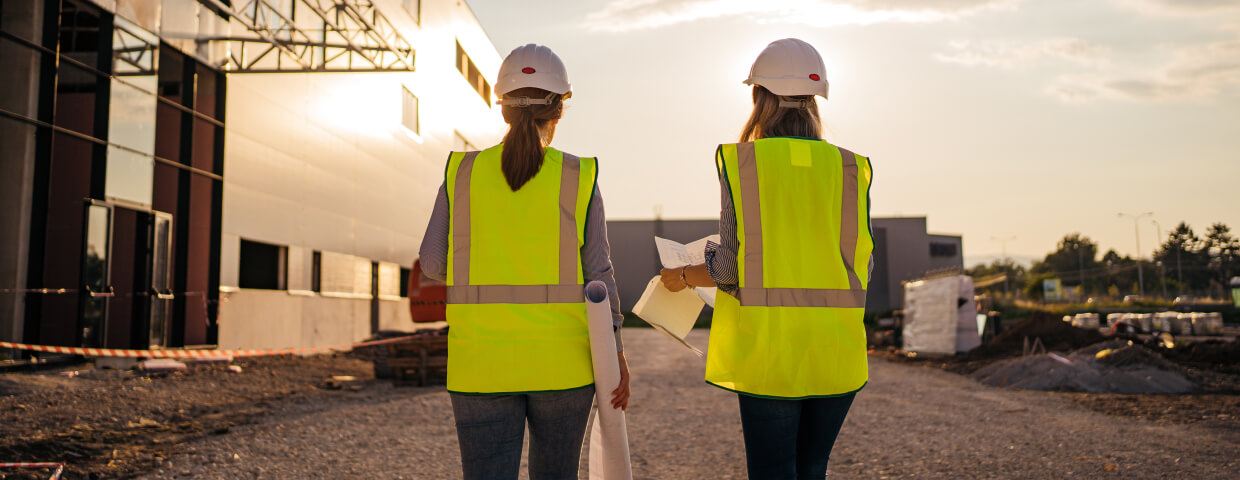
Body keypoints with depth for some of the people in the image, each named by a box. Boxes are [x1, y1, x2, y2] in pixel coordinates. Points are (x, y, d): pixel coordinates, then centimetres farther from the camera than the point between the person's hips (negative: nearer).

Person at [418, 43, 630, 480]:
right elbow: (596, 273, -5)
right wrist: (616, 352, 2)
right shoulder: (578, 178, -5)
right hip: (561, 361, 0)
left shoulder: (462, 173, -1)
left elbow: (434, 264, 4)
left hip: (482, 361, 0)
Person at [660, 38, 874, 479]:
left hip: (769, 348, -3)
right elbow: (860, 267, 4)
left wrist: (683, 276, 10)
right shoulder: (847, 167, 4)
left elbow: (731, 265, -9)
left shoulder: (743, 163, -5)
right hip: (836, 352, 3)